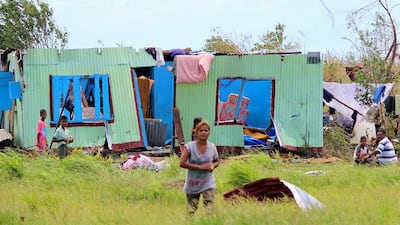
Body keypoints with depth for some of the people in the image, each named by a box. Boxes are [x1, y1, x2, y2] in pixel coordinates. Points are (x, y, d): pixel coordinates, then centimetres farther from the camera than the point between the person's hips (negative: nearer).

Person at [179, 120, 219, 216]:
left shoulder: (212, 147, -1)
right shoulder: (190, 146, -10)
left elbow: (217, 161, 16)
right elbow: (182, 163, -17)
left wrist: (213, 165, -10)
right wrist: (200, 167, -21)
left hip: (208, 184, 1)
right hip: (192, 184, -1)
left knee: (209, 210, -13)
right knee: (191, 211, 11)